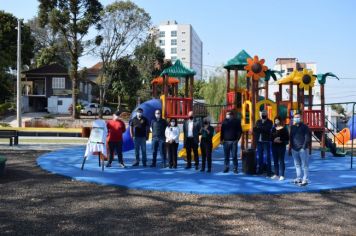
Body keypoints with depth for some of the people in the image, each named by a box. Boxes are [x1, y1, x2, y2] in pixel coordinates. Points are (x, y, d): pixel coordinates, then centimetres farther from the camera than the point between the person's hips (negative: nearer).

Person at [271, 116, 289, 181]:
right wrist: (274, 140, -9)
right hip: (274, 146, 5)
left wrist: (281, 140, -18)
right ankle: (276, 174, 18)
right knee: (275, 160, 9)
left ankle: (281, 175, 0)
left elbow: (287, 138, -5)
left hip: (281, 146, -5)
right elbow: (271, 136, 10)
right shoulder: (273, 128, 11)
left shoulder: (284, 129, -4)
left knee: (281, 161, -3)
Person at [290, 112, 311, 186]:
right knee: (297, 165, 11)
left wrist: (304, 147, -13)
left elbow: (307, 138, -7)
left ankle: (305, 180, -2)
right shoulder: (292, 127, 13)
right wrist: (292, 146, 9)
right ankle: (299, 178, 19)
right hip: (294, 149, 6)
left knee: (304, 165, -4)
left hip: (302, 149, -6)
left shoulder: (304, 127, -3)